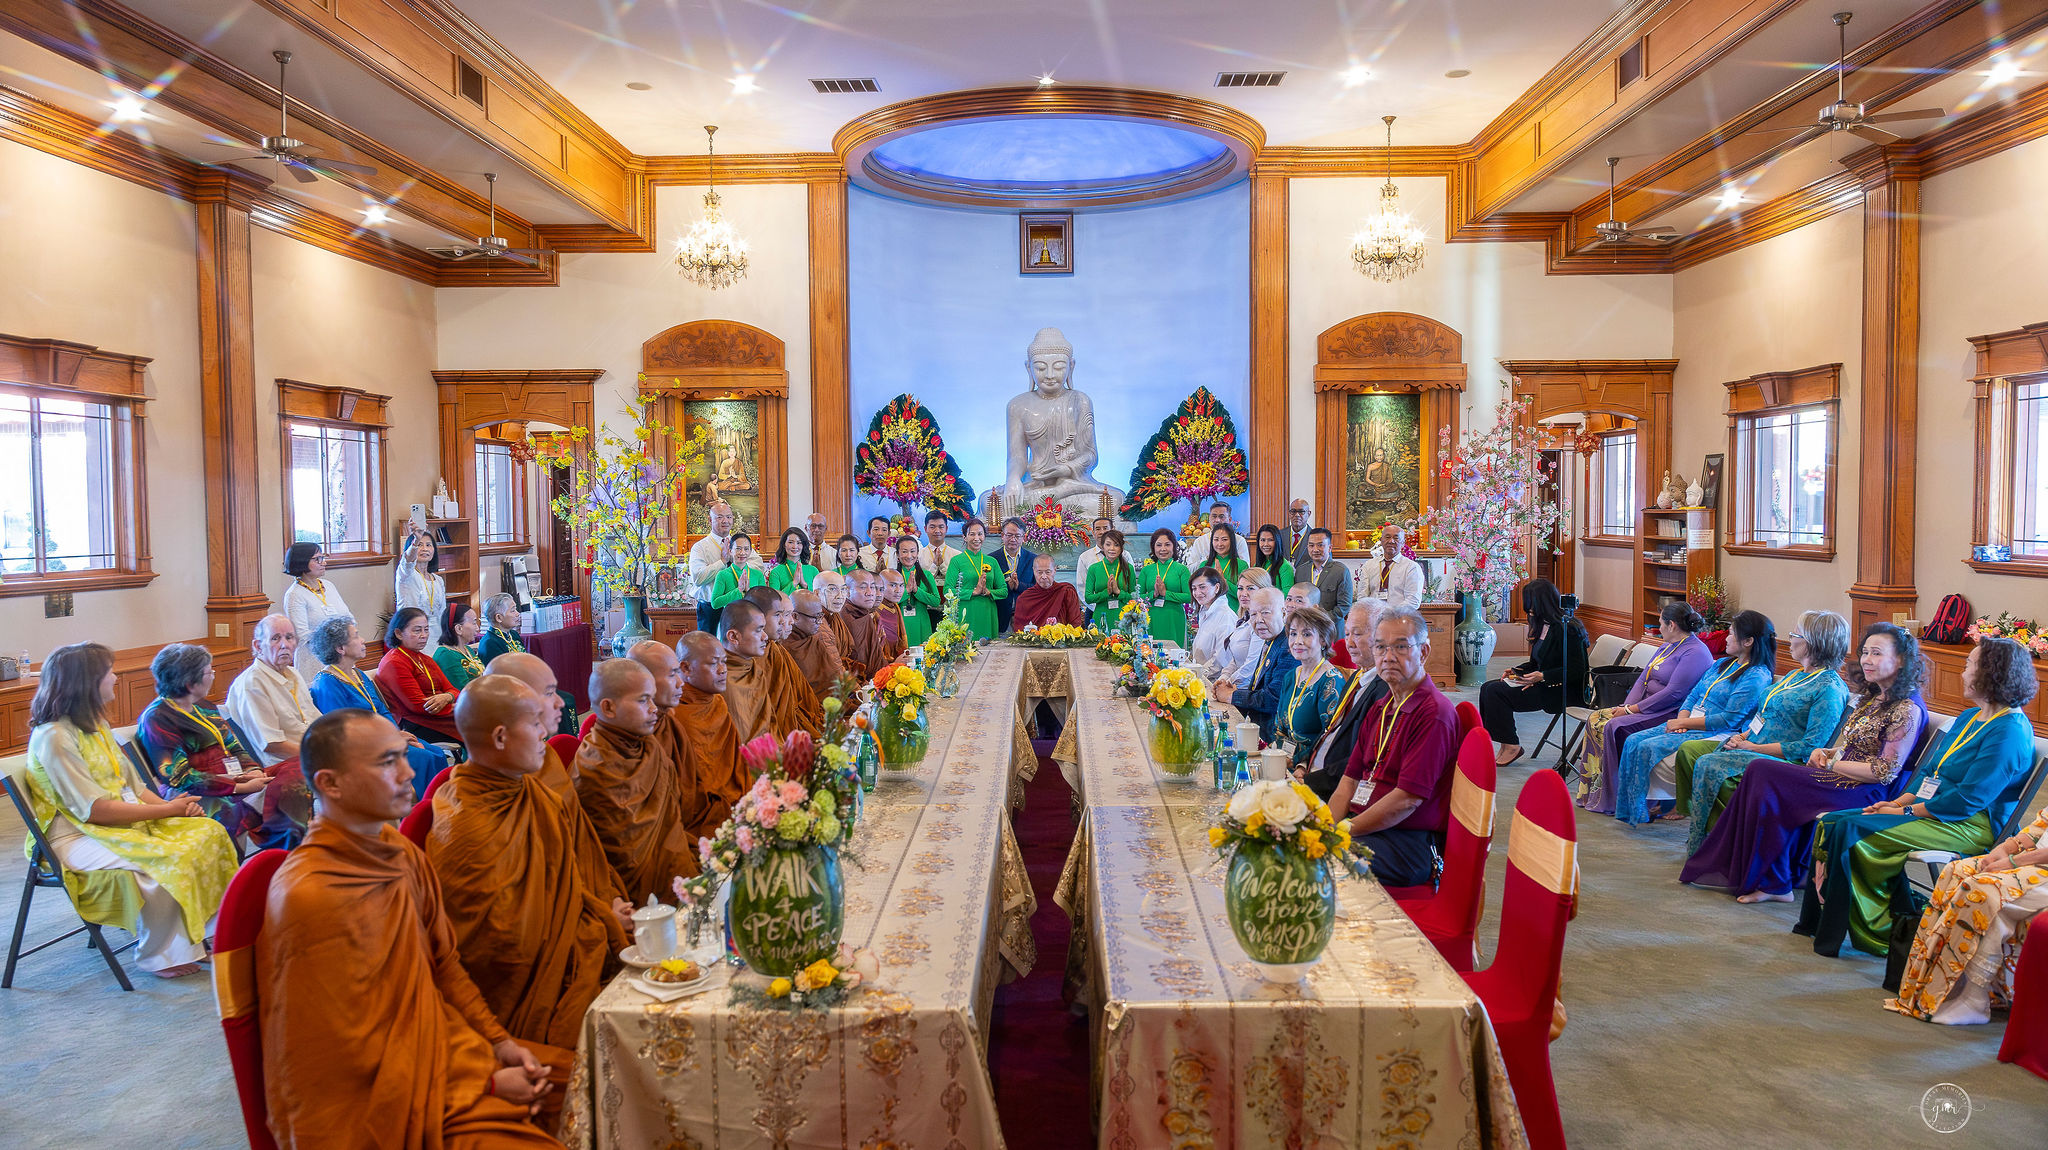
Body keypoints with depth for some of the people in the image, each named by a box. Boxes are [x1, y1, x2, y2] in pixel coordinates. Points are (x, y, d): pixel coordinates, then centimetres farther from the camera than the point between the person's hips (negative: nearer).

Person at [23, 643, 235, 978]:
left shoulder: (94, 725, 13)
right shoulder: (53, 737, -16)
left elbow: (132, 786, 11)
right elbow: (95, 809, -21)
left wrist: (173, 805, -6)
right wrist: (166, 810, -16)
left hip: (128, 818, 9)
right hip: (78, 837, -9)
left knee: (208, 831, -13)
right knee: (167, 860, -31)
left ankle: (207, 931, -6)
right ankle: (158, 957, -12)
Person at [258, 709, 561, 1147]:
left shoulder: (402, 853, 1)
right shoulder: (310, 896, -23)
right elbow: (356, 1059, -19)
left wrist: (500, 1042, -2)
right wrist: (486, 1085, -15)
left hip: (435, 1040, 8)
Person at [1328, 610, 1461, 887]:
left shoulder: (1434, 713, -14)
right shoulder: (1379, 710, 17)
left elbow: (1408, 799, -19)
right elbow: (1350, 780, 14)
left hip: (1409, 841, -8)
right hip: (1365, 825, 8)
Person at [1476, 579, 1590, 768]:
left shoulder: (1567, 629, -18)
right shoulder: (1543, 624, 11)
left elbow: (1577, 670, -20)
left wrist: (1542, 677, -24)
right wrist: (1516, 670, 4)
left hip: (1563, 690, -10)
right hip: (1542, 683, 10)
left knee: (1496, 692, -19)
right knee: (1487, 688, -3)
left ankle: (1511, 746, -5)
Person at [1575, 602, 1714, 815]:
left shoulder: (1695, 653, -14)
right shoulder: (1667, 646, 18)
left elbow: (1674, 693, -22)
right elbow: (1643, 678, 15)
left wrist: (1634, 709, -19)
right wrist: (1626, 706, -2)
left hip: (1669, 714, -10)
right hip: (1645, 707, 10)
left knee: (1615, 727, -26)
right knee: (1596, 719, -6)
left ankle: (1608, 800, -17)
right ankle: (1591, 791, -6)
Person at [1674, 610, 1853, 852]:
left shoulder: (1829, 689, -14)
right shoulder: (1797, 675, 16)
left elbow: (1810, 746, -20)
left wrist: (1754, 748, -17)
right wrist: (1743, 736, 3)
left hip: (1779, 760, -10)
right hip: (1751, 745, 10)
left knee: (1707, 765, -27)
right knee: (1688, 749, -2)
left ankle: (1699, 846, -17)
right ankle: (1693, 815, 4)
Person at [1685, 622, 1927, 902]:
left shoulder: (1907, 710, -13)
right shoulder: (1875, 698, 16)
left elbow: (1885, 772, -18)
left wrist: (1832, 763, -11)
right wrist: (1826, 752, 5)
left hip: (1863, 793, -9)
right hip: (1843, 776, 9)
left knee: (1764, 773, -19)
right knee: (1761, 771, -11)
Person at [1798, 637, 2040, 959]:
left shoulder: (2008, 732, -15)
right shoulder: (1969, 718, 16)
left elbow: (1969, 799, -21)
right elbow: (1929, 769, 19)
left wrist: (1907, 811, -16)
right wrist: (1901, 801, 2)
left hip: (1970, 826, -10)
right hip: (1930, 810, 10)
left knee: (1855, 831, -24)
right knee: (1832, 822, -7)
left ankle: (1878, 933, -10)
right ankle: (1818, 921, -6)